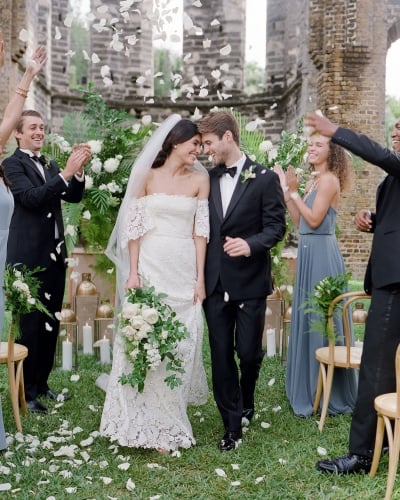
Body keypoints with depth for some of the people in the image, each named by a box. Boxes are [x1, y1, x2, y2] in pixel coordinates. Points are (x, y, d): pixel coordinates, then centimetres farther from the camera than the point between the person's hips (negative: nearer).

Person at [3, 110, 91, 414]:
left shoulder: (51, 166, 15)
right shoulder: (12, 164, -5)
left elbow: (74, 197, 5)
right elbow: (31, 197, -20)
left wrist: (79, 170, -12)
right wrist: (66, 172, -27)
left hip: (54, 255, 7)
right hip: (29, 257, -7)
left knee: (51, 323, 12)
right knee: (30, 324, -2)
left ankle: (41, 382, 26)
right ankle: (25, 391, 10)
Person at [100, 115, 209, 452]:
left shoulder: (200, 180, 7)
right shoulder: (148, 177, 4)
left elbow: (201, 231, 3)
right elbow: (135, 228, 1)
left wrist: (200, 278, -3)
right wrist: (132, 272, -9)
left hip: (184, 270, 1)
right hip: (150, 266, -1)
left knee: (180, 343, 3)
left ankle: (168, 425, 19)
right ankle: (145, 422, 14)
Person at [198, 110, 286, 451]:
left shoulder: (264, 178, -3)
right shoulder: (208, 179, 8)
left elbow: (276, 226, -6)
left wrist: (250, 244, -25)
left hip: (250, 281, -3)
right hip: (215, 282, 3)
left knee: (249, 352, 5)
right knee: (221, 355, 5)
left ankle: (246, 402, 37)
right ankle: (233, 425, 19)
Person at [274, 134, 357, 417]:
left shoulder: (329, 180, -11)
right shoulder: (314, 182, 16)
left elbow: (314, 220, -18)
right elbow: (299, 222, 10)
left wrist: (294, 192, -13)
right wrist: (287, 191, 6)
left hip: (322, 253, -9)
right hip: (309, 252, 10)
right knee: (310, 317, 14)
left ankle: (330, 395, 12)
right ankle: (311, 388, 28)